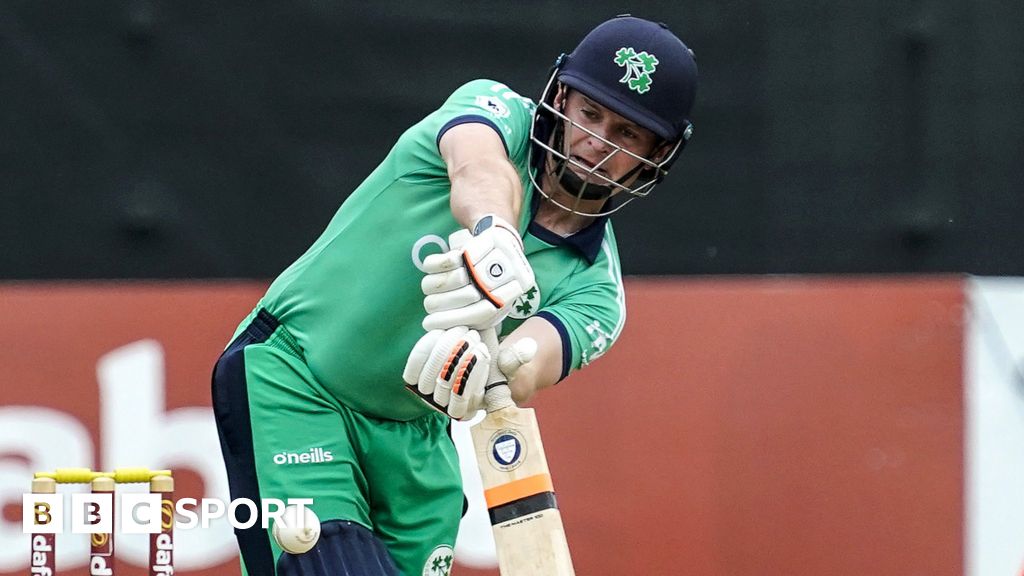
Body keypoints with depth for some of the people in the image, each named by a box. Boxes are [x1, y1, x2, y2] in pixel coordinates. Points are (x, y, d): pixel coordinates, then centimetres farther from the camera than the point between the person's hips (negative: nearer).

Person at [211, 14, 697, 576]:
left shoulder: (594, 290, -4)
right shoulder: (498, 111, -10)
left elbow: (526, 374, -26)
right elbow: (480, 167, -35)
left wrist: (484, 365, -51)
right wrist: (495, 235, -59)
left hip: (413, 439, 5)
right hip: (288, 375, -5)